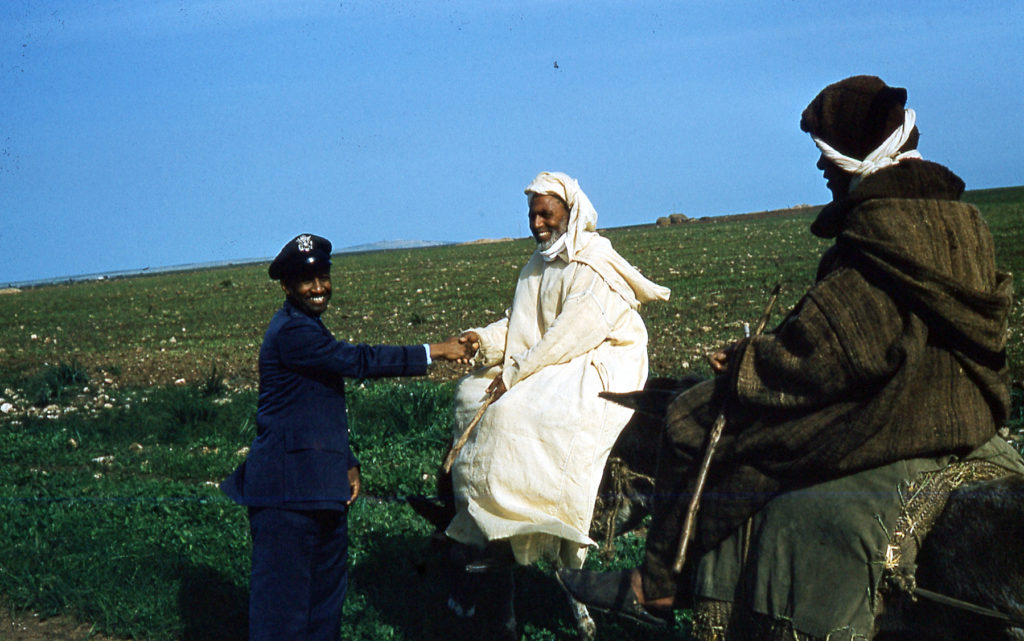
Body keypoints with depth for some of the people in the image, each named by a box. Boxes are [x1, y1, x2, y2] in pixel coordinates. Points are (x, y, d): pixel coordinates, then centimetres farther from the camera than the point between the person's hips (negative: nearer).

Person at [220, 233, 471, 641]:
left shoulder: (308, 328, 17)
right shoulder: (291, 332, -16)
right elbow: (360, 361, -19)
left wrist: (347, 465, 12)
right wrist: (435, 351, -14)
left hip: (321, 487, 11)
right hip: (287, 489, -11)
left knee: (328, 586, 17)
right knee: (283, 593, -6)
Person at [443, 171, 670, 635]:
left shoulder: (592, 263, -13)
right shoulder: (542, 262, 16)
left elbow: (577, 331, -22)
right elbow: (521, 323, 13)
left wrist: (517, 374, -23)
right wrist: (486, 341, -9)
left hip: (599, 369, -10)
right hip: (549, 368, 10)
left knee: (515, 414, -29)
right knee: (471, 391, 1)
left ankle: (507, 536, -22)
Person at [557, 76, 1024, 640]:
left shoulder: (878, 226, -19)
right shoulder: (957, 215, 10)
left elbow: (836, 353, -23)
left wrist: (746, 362, -8)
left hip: (892, 420, -10)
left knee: (692, 422, 0)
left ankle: (656, 587, 11)